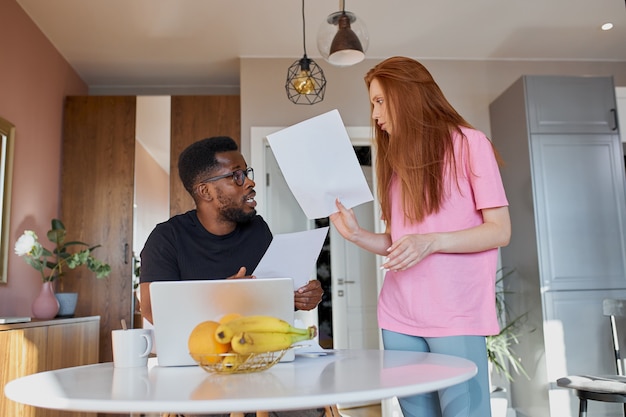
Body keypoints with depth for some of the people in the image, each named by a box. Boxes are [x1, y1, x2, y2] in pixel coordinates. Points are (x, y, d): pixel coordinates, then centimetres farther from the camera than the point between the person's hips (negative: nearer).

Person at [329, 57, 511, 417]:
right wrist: (357, 234, -3)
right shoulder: (397, 159, 16)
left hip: (455, 315, -5)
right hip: (398, 317, 6)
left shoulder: (469, 144, -2)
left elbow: (500, 231, -7)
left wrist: (432, 242, -20)